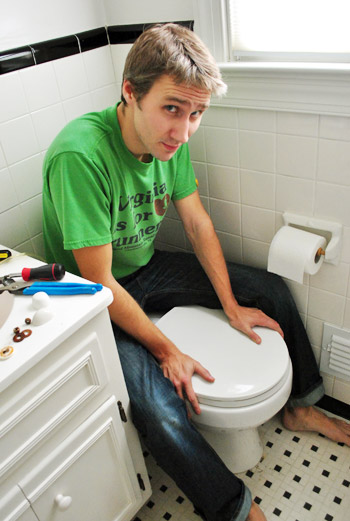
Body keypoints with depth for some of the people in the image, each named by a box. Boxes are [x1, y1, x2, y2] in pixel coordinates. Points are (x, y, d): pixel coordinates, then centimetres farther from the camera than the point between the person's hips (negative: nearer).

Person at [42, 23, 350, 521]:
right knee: (161, 411, -27)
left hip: (148, 266, 7)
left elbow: (198, 223, 0)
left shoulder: (171, 138, -10)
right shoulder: (80, 156, -32)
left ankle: (300, 405, 25)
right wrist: (167, 351, -20)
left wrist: (232, 307, -2)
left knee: (272, 289, 3)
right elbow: (100, 283, -27)